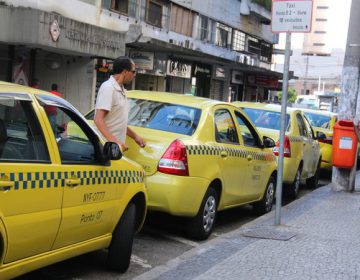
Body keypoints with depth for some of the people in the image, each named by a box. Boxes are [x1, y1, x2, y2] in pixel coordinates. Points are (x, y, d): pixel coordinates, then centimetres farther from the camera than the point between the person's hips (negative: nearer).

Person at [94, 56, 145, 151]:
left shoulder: (122, 90, 18)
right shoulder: (108, 88, -12)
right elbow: (98, 120, -21)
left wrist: (134, 136, 22)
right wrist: (115, 141, -29)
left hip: (117, 145, 9)